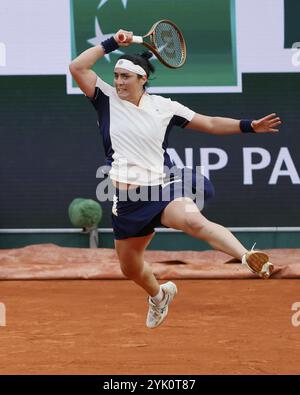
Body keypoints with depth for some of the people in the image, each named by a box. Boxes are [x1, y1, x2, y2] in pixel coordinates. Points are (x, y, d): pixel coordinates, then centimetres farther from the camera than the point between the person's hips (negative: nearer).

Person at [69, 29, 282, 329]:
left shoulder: (164, 107, 2)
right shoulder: (107, 99, 3)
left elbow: (211, 124, 9)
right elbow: (77, 68, -8)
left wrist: (250, 125, -1)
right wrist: (111, 43, -9)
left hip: (163, 190, -3)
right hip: (127, 200, 3)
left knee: (194, 221, -36)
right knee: (130, 268, 16)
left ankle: (249, 258, -48)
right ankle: (159, 294, 49)